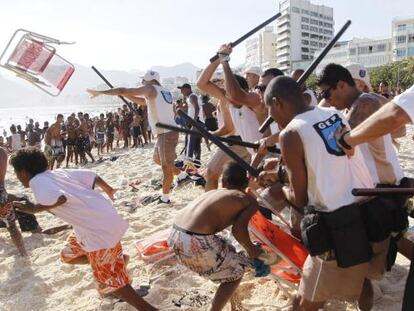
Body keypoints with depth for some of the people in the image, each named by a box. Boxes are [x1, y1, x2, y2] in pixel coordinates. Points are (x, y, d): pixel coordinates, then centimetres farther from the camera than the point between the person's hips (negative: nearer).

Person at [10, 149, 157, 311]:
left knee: (108, 282, 5)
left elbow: (60, 198, -27)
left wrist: (33, 209, -12)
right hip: (105, 218, 9)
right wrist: (108, 189, 33)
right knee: (68, 255, 25)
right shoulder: (58, 172, 14)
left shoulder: (37, 181, -7)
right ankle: (117, 259, 25)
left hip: (99, 229, -9)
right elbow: (92, 176, 15)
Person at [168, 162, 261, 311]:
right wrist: (251, 249, 11)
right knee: (237, 271, 16)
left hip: (175, 235, 7)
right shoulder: (250, 201, 6)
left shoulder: (213, 192, 24)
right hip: (196, 242, -7)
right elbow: (238, 229, -8)